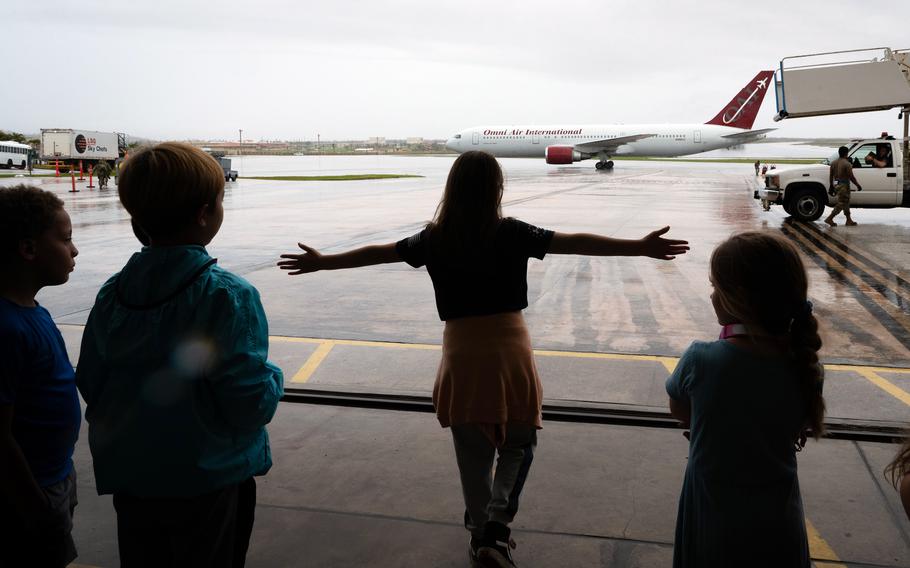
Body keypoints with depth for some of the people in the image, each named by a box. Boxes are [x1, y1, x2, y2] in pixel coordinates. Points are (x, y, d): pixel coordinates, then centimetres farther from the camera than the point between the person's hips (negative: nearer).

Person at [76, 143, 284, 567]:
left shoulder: (111, 293, -6)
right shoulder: (229, 296, -22)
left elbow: (90, 387, 2)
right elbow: (252, 405, -23)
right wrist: (272, 376, -3)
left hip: (128, 479, 5)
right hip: (207, 485, -5)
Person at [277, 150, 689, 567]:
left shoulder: (435, 239, 0)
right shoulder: (511, 234, -6)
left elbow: (378, 253, 9)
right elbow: (576, 243, -10)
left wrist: (321, 262, 22)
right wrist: (640, 247, -8)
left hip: (462, 357, 2)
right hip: (509, 354, -2)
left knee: (474, 457, 17)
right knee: (518, 445, 18)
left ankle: (483, 534, 31)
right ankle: (496, 527, 2)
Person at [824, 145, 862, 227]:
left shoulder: (833, 163, 6)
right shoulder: (847, 164, -16)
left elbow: (830, 176, 9)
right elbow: (851, 177, -15)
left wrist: (831, 187, 17)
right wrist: (858, 185, -4)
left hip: (836, 184, 8)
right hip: (843, 185, -8)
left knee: (846, 202, 18)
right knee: (841, 204, -1)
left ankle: (849, 220, 23)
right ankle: (829, 218, -7)